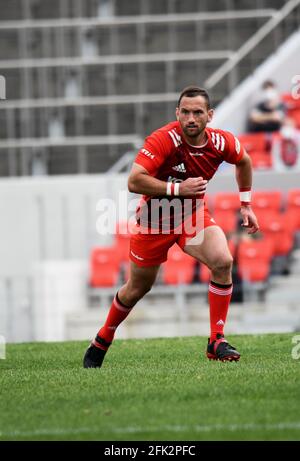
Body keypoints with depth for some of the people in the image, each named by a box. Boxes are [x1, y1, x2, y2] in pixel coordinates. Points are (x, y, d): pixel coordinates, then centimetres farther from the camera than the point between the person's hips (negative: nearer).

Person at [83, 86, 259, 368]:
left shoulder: (221, 143, -14)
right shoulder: (164, 140, -28)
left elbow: (243, 161, 11)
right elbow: (134, 182, -34)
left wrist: (245, 205, 12)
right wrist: (178, 188, -37)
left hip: (193, 215, 3)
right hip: (155, 218, -3)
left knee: (223, 262, -24)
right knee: (137, 289, 11)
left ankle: (216, 341, -15)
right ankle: (102, 341, 38)